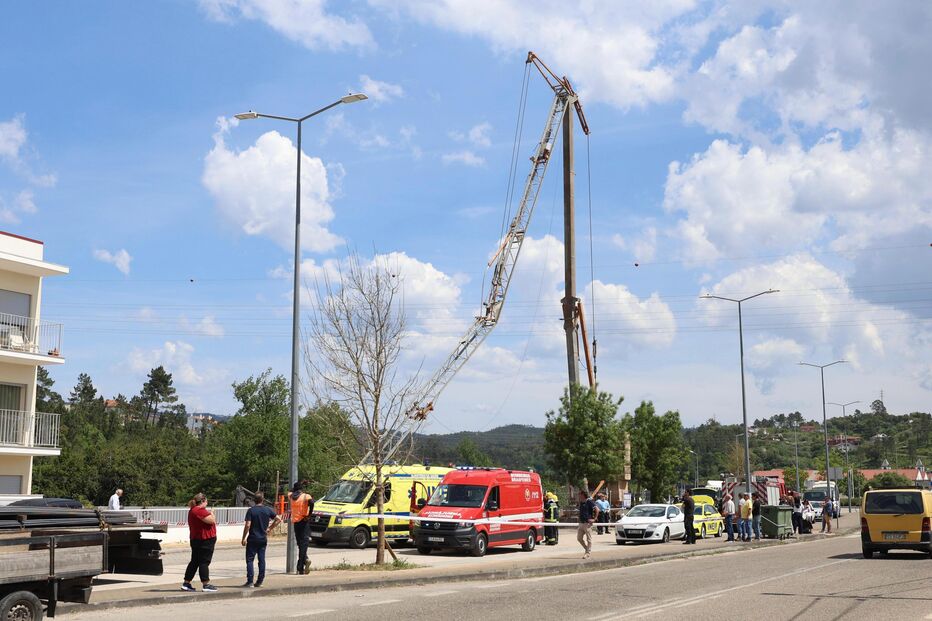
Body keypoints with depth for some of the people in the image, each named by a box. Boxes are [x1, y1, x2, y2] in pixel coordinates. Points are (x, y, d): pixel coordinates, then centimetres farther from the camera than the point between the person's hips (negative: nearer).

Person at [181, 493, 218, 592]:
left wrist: (209, 513, 15)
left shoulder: (193, 510, 16)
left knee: (195, 562, 14)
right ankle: (206, 585, -5)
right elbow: (211, 520, -21)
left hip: (196, 539, 11)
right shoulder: (199, 510, -18)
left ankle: (186, 584, 16)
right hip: (205, 540, -11)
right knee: (204, 562, -7)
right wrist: (211, 513, -5)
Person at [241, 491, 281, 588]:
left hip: (252, 539, -4)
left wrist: (244, 538, -8)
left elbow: (247, 525, -15)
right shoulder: (268, 510, 1)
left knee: (249, 560, 1)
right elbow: (278, 519, 5)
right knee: (262, 560, 8)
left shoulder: (251, 510, -10)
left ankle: (250, 581, -5)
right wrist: (270, 528, 11)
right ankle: (260, 581, 10)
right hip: (263, 539, 4)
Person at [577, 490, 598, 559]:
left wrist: (594, 519, -18)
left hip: (587, 523, -9)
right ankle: (587, 549, 24)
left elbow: (597, 509, -18)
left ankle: (588, 553, 6)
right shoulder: (581, 502, 12)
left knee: (589, 539, 0)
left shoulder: (589, 502, -12)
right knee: (579, 538, 9)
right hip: (581, 523, 9)